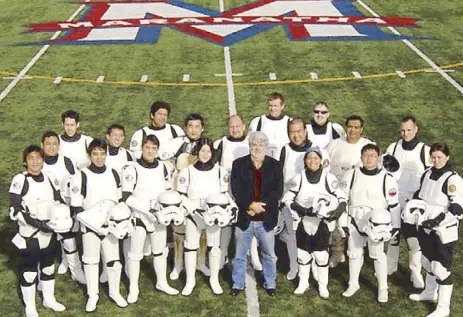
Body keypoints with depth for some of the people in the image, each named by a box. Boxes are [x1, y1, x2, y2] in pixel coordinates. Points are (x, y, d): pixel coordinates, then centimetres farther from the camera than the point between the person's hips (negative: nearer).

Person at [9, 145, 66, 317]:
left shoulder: (49, 178, 3)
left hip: (49, 233, 6)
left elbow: (60, 202, 9)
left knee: (48, 267, 20)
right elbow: (14, 211, -19)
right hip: (29, 235, -5)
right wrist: (35, 222, -28)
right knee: (29, 271, 6)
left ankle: (49, 299, 39)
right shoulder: (20, 180, -15)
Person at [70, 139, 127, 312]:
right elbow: (76, 206, -11)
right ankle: (92, 295, 22)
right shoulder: (81, 176, -10)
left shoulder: (113, 174, 5)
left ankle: (114, 292, 25)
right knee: (91, 260, 8)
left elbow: (119, 200, 14)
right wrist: (93, 221, -21)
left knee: (113, 259, 7)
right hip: (90, 226, -3)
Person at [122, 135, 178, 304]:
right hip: (139, 216, -5)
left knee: (160, 250, 16)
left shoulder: (162, 167, 3)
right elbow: (126, 197, -17)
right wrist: (148, 208, -23)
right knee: (135, 253, 3)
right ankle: (133, 288, 16)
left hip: (159, 216, 5)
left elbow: (168, 191, 12)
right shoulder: (132, 168, -14)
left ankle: (162, 283, 33)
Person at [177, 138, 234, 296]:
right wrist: (193, 208, -17)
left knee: (214, 247, 9)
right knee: (191, 247, 7)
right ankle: (190, 280, 21)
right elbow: (181, 196, -4)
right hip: (193, 215, -1)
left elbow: (225, 194, 5)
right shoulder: (187, 171, -4)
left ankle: (214, 280, 24)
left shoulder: (220, 171, 0)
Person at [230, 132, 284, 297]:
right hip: (244, 217, 0)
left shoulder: (275, 165, 2)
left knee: (269, 254, 12)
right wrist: (250, 205, -19)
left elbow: (278, 191, -4)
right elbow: (236, 190, -6)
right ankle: (237, 284, 23)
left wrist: (260, 205, -15)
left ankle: (270, 283, 28)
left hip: (266, 219, 0)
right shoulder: (238, 164, 1)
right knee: (239, 255, 10)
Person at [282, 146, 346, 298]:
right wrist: (299, 209, -18)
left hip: (322, 223, -1)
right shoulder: (298, 178, -4)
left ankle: (323, 285, 23)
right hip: (303, 223, 1)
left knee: (322, 255, 6)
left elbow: (341, 197, -1)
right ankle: (303, 283, 31)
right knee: (303, 254, 12)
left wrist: (338, 210, -20)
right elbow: (287, 198, -2)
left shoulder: (329, 178, -7)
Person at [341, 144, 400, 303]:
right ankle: (353, 284, 32)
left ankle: (383, 288, 19)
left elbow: (394, 204, -5)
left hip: (377, 223, -2)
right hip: (355, 221, 3)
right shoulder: (352, 175, -5)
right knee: (354, 253, 14)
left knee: (378, 255, 3)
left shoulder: (387, 178, -10)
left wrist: (395, 226, -6)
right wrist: (343, 221, 0)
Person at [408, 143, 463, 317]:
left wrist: (440, 219, -30)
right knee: (428, 261, 23)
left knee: (441, 267, -5)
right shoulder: (427, 174, 5)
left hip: (444, 232, -7)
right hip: (426, 228, 8)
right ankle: (430, 292, 46)